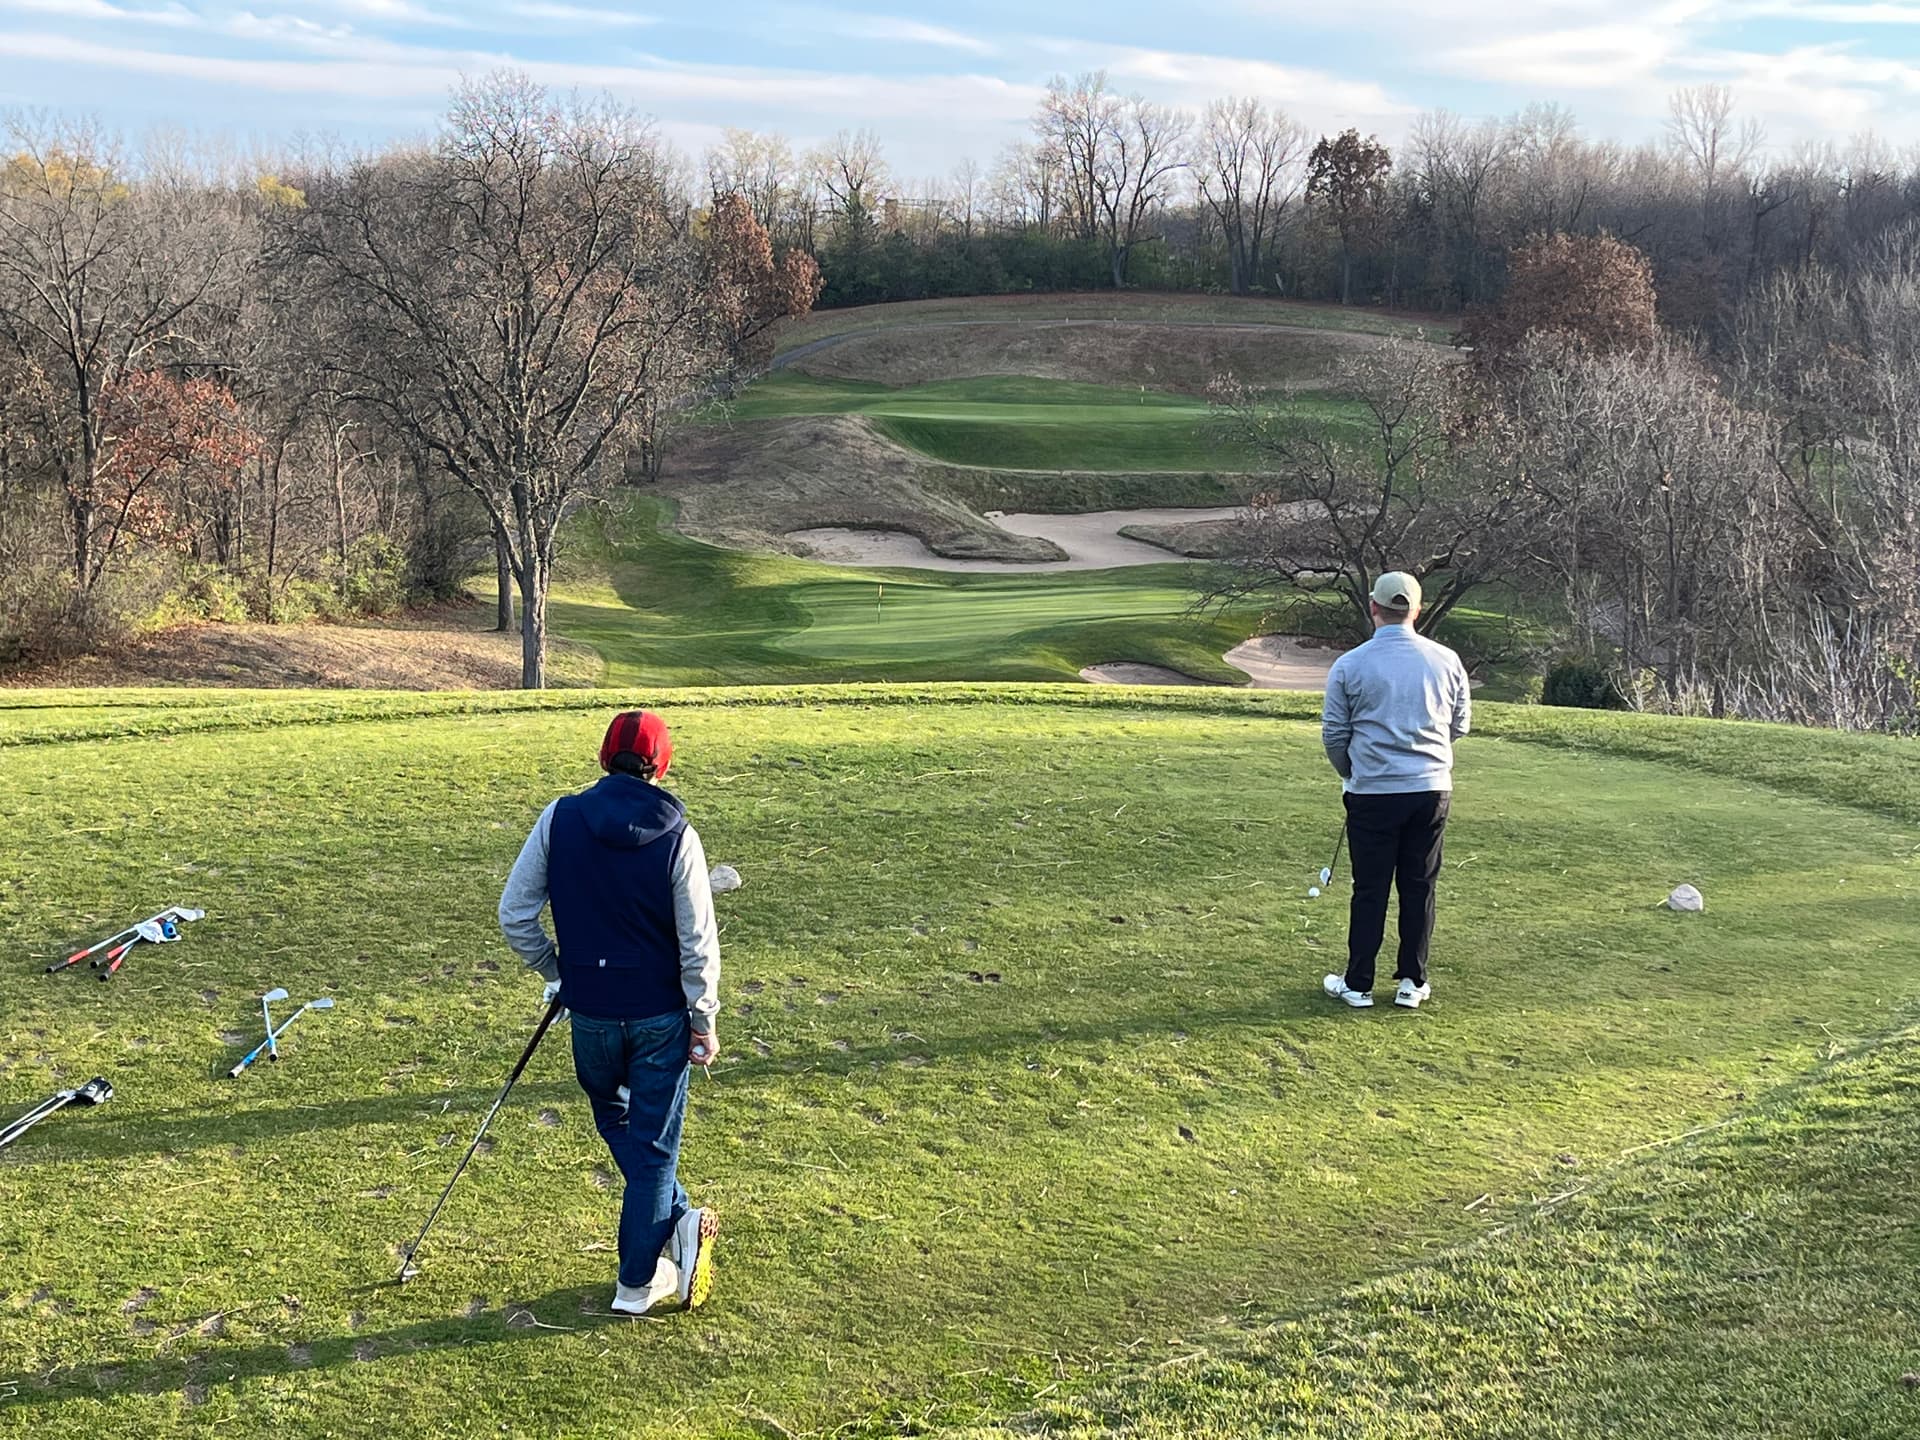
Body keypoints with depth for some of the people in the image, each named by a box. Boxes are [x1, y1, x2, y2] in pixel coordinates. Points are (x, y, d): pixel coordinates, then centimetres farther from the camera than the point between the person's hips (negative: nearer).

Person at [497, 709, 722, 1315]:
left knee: (615, 1123, 26)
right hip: (661, 1014, -1)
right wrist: (703, 1021, 0)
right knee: (653, 1145, 10)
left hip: (591, 1011, 1)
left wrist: (555, 971, 13)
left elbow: (514, 914, -3)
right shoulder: (676, 835, -11)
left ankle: (679, 1224, 30)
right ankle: (637, 1282, 19)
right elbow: (698, 942, -11)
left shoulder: (560, 819, -7)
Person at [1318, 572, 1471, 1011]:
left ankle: (1358, 984, 12)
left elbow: (1333, 733, 2)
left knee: (1370, 890, 5)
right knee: (1420, 888, 10)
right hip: (1432, 789, 2)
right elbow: (1460, 723, 13)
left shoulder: (1349, 665, -6)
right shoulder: (1446, 661, 0)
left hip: (1373, 793, -2)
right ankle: (1412, 982, 16)